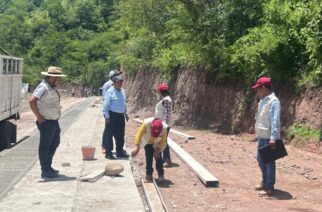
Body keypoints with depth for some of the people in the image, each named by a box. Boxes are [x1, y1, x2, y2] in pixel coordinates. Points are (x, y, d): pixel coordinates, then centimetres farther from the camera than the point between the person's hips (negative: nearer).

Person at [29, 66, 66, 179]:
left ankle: (48, 166, 32)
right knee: (45, 146, -1)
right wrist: (39, 116, -23)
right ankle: (45, 171, 8)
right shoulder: (44, 88, -19)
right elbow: (32, 101, -30)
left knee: (55, 143, 20)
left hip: (54, 121, 10)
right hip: (46, 122, -10)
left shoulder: (51, 87, 12)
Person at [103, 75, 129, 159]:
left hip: (121, 116, 7)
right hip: (112, 115, -7)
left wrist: (126, 114, 20)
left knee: (120, 135, 12)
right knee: (109, 134, -3)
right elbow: (106, 105, -10)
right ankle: (108, 152, 3)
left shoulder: (122, 91, 12)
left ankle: (120, 151, 23)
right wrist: (107, 116, -15)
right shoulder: (110, 91, -8)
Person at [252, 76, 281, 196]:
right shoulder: (262, 101, 12)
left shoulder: (273, 101, -17)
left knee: (269, 162, -2)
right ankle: (265, 182, 34)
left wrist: (273, 138, -27)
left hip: (269, 138, -9)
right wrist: (258, 134, 20)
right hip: (262, 136, 9)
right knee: (260, 159, 19)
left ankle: (269, 188, 6)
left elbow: (275, 121, -22)